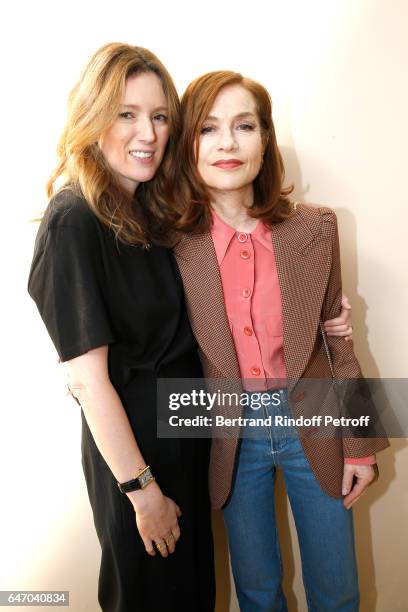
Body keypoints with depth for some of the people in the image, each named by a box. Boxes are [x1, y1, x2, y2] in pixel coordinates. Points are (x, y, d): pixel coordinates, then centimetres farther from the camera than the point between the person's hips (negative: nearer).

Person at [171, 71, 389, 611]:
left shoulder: (314, 229, -10)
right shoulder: (173, 244, -12)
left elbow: (337, 339, -1)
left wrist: (360, 445, 2)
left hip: (313, 424, 1)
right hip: (231, 434, 0)